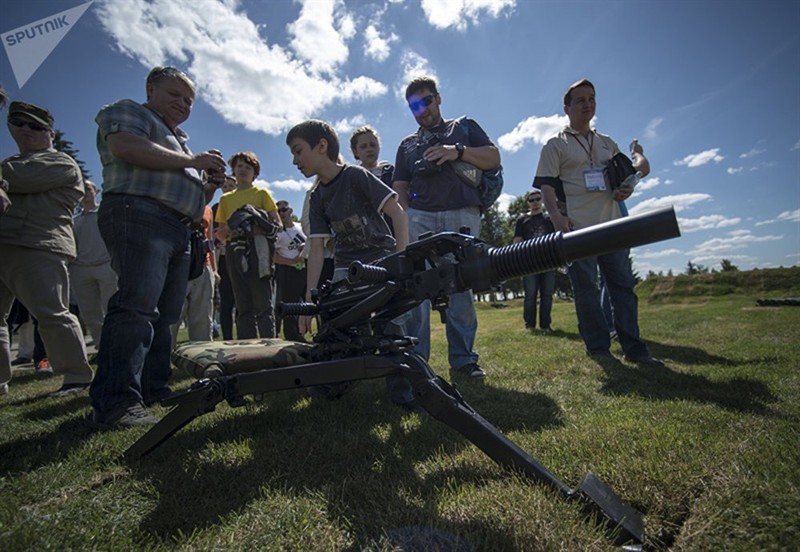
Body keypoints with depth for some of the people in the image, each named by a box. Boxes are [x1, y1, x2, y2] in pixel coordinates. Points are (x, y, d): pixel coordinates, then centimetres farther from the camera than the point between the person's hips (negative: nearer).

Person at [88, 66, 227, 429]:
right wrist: (192, 160, -6)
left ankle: (154, 388, 11)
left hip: (178, 230, 9)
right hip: (138, 214, -8)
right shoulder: (127, 112, 12)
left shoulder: (178, 141, 34)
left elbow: (188, 196, 33)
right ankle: (115, 403, -20)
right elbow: (127, 148, -12)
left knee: (165, 314, 5)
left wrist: (211, 184, 13)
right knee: (137, 306, -20)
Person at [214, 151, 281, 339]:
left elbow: (277, 223, 1)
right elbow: (219, 235, 18)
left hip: (257, 248, -4)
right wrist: (227, 231, -6)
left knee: (263, 305, -8)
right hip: (234, 251, 4)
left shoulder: (261, 193, 12)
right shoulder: (225, 199, 22)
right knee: (243, 307, 4)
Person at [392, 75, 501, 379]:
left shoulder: (464, 127, 23)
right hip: (419, 216, 2)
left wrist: (458, 151, -6)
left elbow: (493, 159, 11)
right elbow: (399, 188, 20)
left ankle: (462, 357, 2)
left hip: (463, 214, -1)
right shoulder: (407, 145, 27)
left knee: (462, 285, -4)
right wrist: (404, 219, 2)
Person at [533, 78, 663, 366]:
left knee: (623, 284, 2)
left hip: (612, 224, 5)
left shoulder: (607, 143, 22)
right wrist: (556, 216, -19)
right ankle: (597, 346, 8)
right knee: (586, 288, -2)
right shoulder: (556, 145, 6)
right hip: (578, 227, -5)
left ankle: (633, 348, 9)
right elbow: (546, 185, -4)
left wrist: (625, 190, 2)